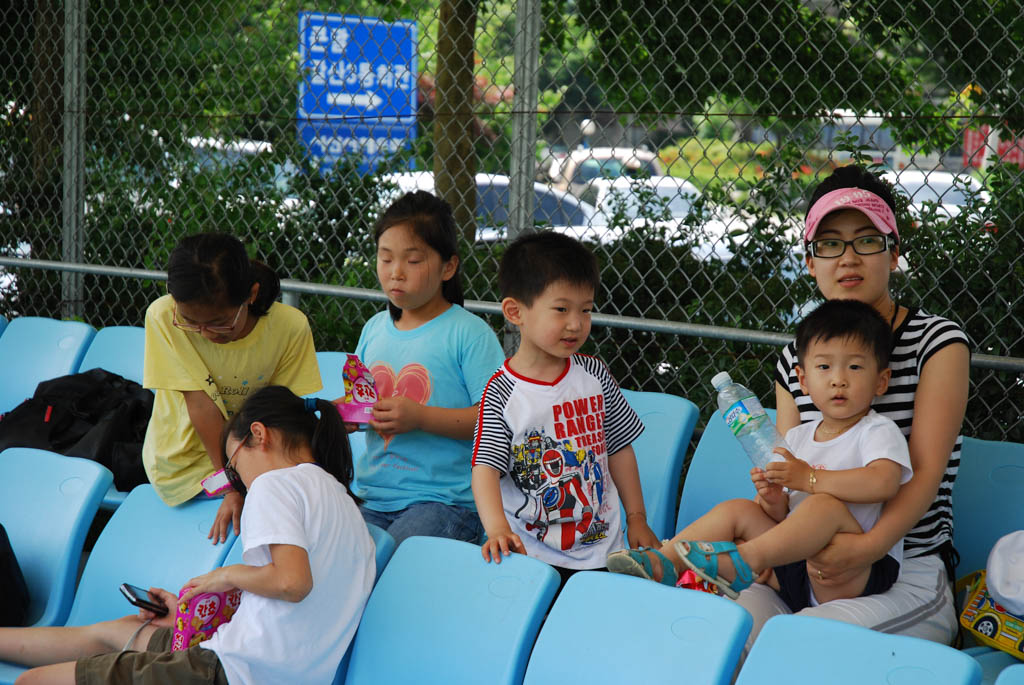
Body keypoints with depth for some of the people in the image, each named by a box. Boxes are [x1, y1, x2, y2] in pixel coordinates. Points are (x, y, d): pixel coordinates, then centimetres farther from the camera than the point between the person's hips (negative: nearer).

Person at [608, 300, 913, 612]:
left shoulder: (879, 432, -4)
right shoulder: (796, 438, 15)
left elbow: (883, 483, -26)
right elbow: (783, 516, 14)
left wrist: (809, 478, -24)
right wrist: (773, 501, -11)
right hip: (795, 566, 7)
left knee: (826, 505, -31)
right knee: (736, 510, 0)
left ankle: (743, 560, -33)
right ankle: (665, 564, -11)